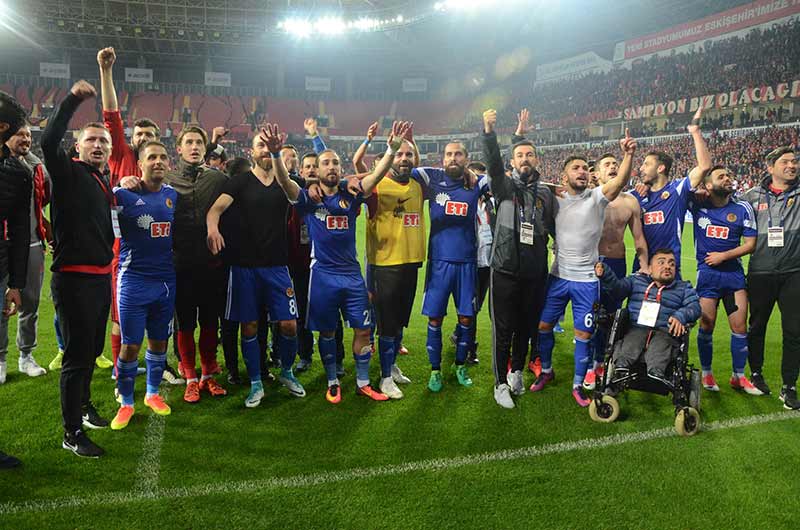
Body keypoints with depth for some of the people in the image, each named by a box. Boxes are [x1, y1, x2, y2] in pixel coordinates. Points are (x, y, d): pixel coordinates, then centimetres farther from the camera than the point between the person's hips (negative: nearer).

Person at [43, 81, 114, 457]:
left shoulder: (105, 182, 15)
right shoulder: (69, 173, -6)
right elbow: (49, 141, -26)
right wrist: (72, 100, -25)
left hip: (101, 277, 8)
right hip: (74, 277, -8)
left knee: (92, 349, 20)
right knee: (77, 353, -4)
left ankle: (84, 405, 40)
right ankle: (72, 433, 7)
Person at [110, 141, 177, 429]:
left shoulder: (173, 195, 7)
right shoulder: (123, 195, -8)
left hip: (166, 280, 4)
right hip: (134, 280, -4)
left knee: (159, 341, 14)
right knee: (130, 345, 2)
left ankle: (153, 393, 32)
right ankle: (126, 403, 18)